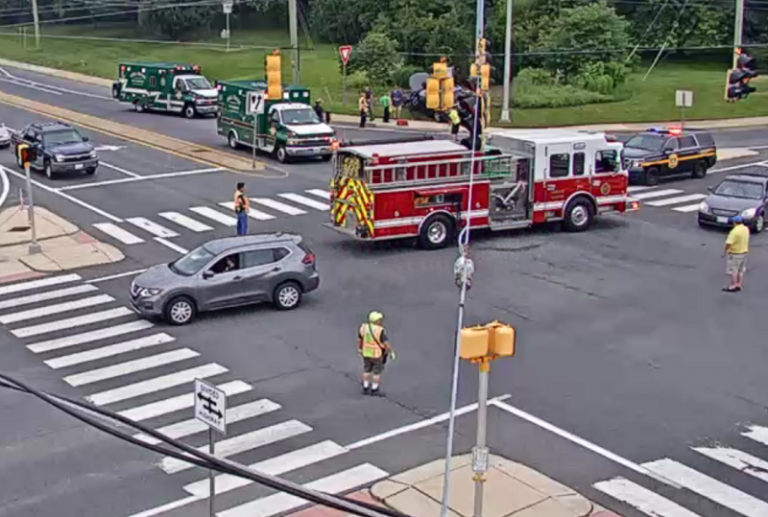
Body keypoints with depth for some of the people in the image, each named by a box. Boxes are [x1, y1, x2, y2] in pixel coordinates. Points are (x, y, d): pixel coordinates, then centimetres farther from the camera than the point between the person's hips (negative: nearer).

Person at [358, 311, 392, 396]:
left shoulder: (364, 327, -10)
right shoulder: (380, 331, -25)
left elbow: (359, 339, 1)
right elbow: (386, 344, -21)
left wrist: (360, 349, 17)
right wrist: (392, 352, -8)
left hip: (366, 353, 5)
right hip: (377, 354, -5)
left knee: (367, 370, 18)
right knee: (377, 372, 11)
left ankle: (365, 389, 24)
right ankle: (374, 390, 18)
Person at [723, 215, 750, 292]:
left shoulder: (735, 231, -23)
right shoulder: (746, 229, 4)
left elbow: (729, 243, -26)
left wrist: (725, 250, -14)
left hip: (735, 254, -9)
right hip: (744, 252, 9)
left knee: (732, 271, 0)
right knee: (741, 271, 15)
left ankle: (732, 287, 2)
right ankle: (739, 285, 20)